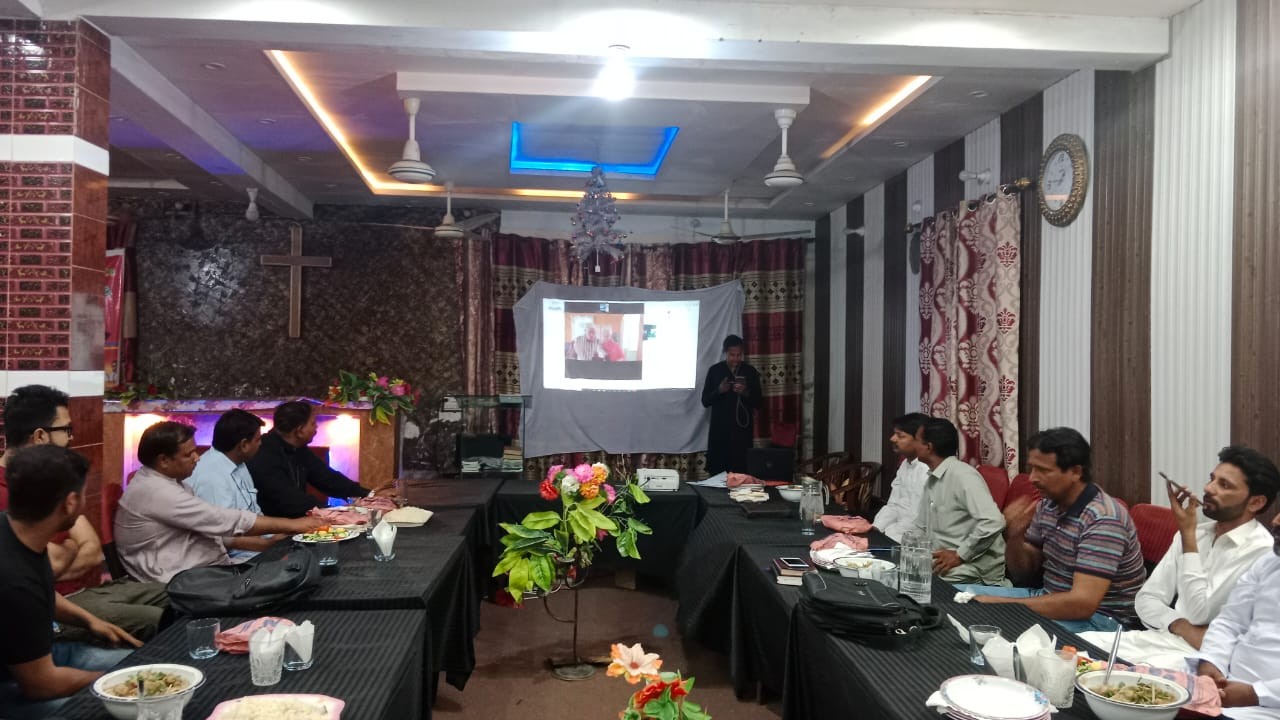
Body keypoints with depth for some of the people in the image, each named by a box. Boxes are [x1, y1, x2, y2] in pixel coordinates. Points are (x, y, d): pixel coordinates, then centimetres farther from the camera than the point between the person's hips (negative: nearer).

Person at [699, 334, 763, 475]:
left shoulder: (750, 371, 4)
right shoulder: (714, 370, 3)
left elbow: (758, 402, 4)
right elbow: (705, 401, 3)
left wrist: (745, 393, -14)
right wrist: (719, 390, -14)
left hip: (742, 428, 0)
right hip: (719, 429, 0)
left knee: (740, 471, -7)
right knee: (716, 471, -4)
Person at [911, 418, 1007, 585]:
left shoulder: (962, 475, -16)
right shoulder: (932, 480, 14)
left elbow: (993, 522, -28)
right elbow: (921, 528, 19)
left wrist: (959, 555, -20)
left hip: (976, 572, -8)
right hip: (943, 562, 8)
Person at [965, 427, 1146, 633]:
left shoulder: (1102, 520, -24)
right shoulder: (1048, 505, 2)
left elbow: (1082, 603, -32)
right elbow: (1024, 575, 9)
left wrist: (1003, 604, -28)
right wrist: (1015, 536, -13)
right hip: (1056, 600, 8)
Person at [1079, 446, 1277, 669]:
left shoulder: (1261, 551, -9)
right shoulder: (1194, 534, 15)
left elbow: (1199, 613, -15)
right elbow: (1147, 599, 12)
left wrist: (1188, 533, -12)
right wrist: (1183, 627, -11)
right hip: (1160, 638, 7)